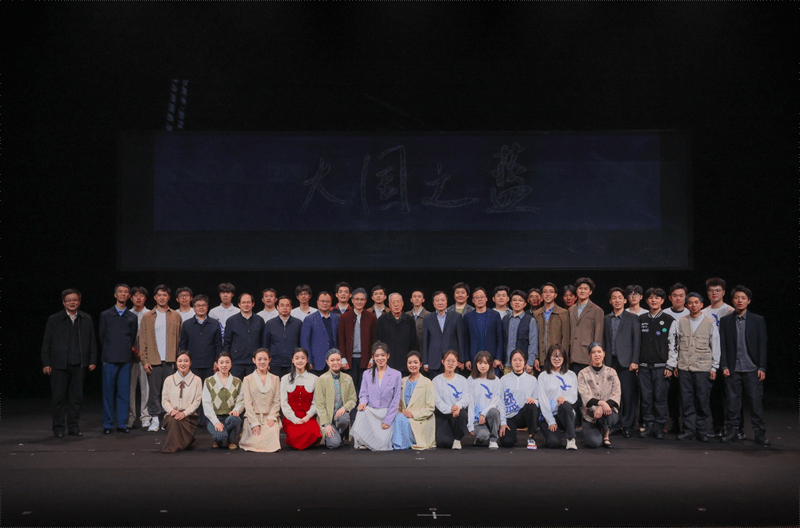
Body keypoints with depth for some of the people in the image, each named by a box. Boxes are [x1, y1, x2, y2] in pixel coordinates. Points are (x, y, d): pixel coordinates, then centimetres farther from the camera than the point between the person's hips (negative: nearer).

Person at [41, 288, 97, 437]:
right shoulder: (54, 319, 4)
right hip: (59, 365, -2)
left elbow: (92, 341, 10)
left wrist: (92, 361, 3)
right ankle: (58, 428, 12)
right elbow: (46, 343, 3)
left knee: (76, 397, 6)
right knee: (59, 398, 2)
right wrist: (46, 363, -3)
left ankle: (74, 427, 15)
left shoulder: (86, 319, 9)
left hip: (79, 365, 2)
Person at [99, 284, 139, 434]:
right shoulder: (105, 315, 8)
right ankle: (108, 424, 7)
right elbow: (102, 337, 10)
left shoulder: (132, 317, 11)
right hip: (109, 359, -1)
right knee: (108, 392, 0)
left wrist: (128, 351, 6)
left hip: (125, 359, 1)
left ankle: (122, 423, 9)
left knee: (124, 392, 2)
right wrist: (107, 353, 8)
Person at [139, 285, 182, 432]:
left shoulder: (176, 316, 10)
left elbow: (179, 339, 9)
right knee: (154, 391, 0)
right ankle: (154, 420, 7)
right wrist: (144, 361, -3)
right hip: (153, 360, 0)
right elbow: (142, 341, 6)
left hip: (170, 360, 0)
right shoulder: (147, 317, 9)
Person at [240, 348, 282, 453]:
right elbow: (247, 402, 1)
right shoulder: (248, 380, 9)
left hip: (270, 417, 1)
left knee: (271, 438, -29)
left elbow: (277, 401, 8)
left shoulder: (275, 379, 15)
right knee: (257, 442, -23)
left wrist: (272, 417, -10)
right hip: (253, 416, -1)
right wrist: (254, 423, -12)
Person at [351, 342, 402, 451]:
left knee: (381, 445, -19)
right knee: (361, 413, -35)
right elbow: (363, 394, 11)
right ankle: (360, 441, -9)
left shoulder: (396, 375, 3)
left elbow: (396, 400, 1)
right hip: (370, 411, 1)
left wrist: (387, 421, -6)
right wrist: (362, 402, -15)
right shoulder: (367, 374, 11)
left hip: (387, 413, -1)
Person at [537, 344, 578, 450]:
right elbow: (543, 400, -2)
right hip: (548, 415, -1)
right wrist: (551, 421, -12)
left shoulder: (571, 375, 15)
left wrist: (565, 398, -20)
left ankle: (571, 439, -27)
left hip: (566, 413, 1)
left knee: (565, 405, -36)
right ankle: (550, 435, 11)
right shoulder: (543, 376, 6)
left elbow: (574, 396, 6)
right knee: (554, 443, -26)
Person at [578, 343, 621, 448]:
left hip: (609, 412, 1)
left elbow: (616, 394, -5)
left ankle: (606, 437, -4)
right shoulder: (583, 374, 2)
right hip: (590, 414, -1)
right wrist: (601, 403, -31)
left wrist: (603, 407, -24)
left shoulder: (611, 372, 7)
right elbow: (584, 396, -12)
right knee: (594, 442, -25)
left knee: (605, 413, -36)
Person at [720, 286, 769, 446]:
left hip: (752, 368, -1)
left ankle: (760, 433, 7)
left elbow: (762, 345, 3)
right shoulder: (725, 321, 7)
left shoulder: (758, 320, 5)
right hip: (732, 369, 1)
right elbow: (722, 345, 5)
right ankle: (733, 431, 11)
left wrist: (762, 368, -3)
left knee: (755, 401, -1)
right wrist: (724, 366, -2)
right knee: (732, 401, 3)